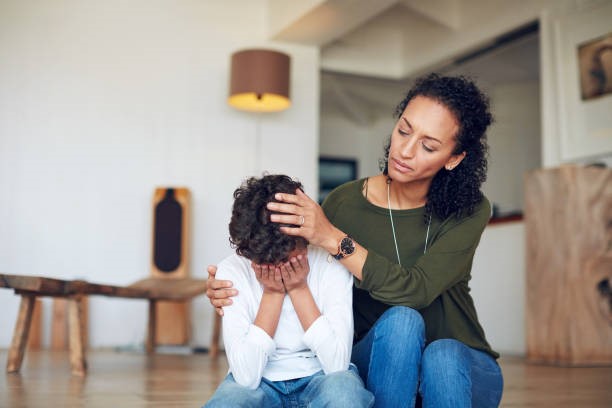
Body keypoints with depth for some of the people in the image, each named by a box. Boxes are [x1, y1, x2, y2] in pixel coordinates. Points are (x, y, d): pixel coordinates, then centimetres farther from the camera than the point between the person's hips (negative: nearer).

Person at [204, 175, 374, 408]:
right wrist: (272, 292, -21)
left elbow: (338, 364, -19)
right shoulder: (232, 271, -12)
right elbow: (246, 376, -20)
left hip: (320, 378, 0)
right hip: (261, 383, 0)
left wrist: (299, 288, -20)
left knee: (342, 387, -35)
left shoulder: (331, 265, -12)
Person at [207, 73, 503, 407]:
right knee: (400, 319, -33)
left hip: (458, 364, 0)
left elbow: (416, 289, -27)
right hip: (379, 364, 0)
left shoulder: (469, 211, -12)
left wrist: (334, 239, -34)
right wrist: (229, 289, -20)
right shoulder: (344, 203, -10)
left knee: (443, 355, -35)